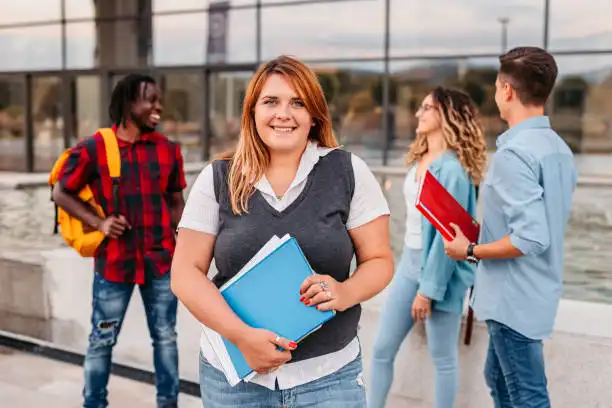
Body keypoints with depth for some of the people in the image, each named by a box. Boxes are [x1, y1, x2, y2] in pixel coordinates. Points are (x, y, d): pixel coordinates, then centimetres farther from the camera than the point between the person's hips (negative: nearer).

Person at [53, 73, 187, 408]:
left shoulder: (168, 149, 3)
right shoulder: (92, 149, -7)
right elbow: (61, 193, 2)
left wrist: (178, 240, 0)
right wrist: (98, 222, -10)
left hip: (161, 261, 3)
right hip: (113, 262, -2)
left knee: (165, 337, 12)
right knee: (102, 340, 9)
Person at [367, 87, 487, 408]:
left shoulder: (452, 167, -18)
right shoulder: (419, 160, 8)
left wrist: (429, 288, -19)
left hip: (440, 268, -8)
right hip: (409, 261, 8)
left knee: (443, 358, 8)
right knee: (382, 349, 10)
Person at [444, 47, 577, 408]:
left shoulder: (514, 152, -23)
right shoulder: (560, 149, 6)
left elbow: (530, 239, -28)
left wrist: (471, 251, -15)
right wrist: (488, 229, 17)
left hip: (515, 298, -9)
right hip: (538, 291, 9)